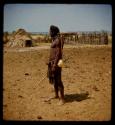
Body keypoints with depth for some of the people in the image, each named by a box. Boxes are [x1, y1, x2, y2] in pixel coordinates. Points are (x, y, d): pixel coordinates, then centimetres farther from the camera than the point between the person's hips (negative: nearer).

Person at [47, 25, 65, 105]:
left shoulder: (58, 40, -16)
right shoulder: (54, 40, 15)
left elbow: (58, 53, -21)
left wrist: (54, 65, -24)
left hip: (56, 62, -10)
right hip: (52, 62, 11)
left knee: (58, 80, -10)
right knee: (53, 79, 18)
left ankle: (62, 99, -5)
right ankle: (56, 95, 32)